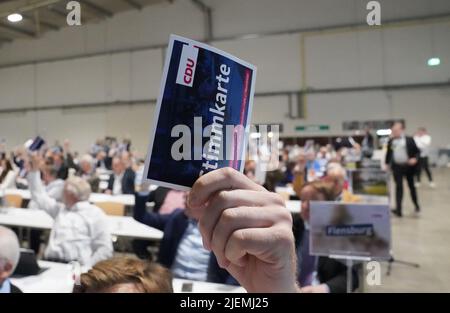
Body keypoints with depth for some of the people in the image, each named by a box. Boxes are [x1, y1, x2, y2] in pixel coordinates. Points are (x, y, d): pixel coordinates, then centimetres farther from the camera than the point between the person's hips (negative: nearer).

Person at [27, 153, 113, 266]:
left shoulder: (95, 213, 2)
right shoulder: (61, 209, 22)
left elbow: (105, 249, -4)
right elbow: (40, 197, 32)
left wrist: (86, 267, -14)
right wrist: (34, 170, 27)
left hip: (75, 266, -6)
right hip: (50, 263, 6)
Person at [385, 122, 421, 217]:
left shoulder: (409, 140, -6)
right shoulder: (391, 141, 3)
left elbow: (417, 151, -4)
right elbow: (388, 153, 15)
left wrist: (415, 159, -21)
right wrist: (387, 163, 14)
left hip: (408, 166, -1)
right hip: (397, 167, 1)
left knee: (411, 186, 15)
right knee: (398, 187, -3)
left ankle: (416, 205, 35)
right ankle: (398, 209, -2)